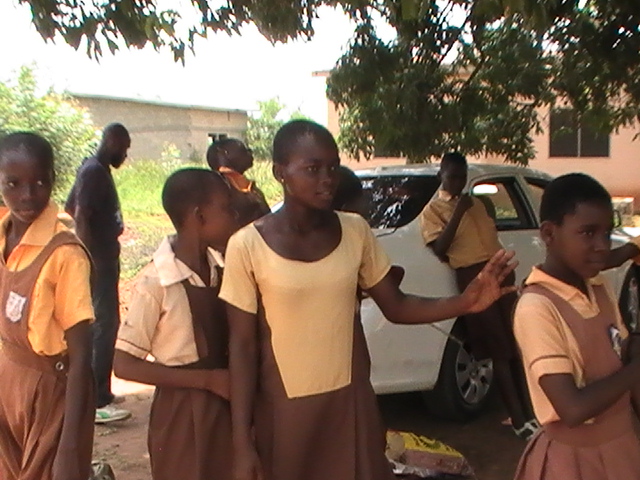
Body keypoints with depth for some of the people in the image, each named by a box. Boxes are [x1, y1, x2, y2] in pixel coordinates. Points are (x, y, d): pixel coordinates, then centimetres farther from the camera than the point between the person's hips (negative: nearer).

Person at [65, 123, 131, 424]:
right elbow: (80, 218, -22)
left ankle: (100, 393, 24)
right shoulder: (94, 172, -15)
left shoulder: (97, 170, 14)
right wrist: (92, 260, -23)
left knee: (104, 323, 14)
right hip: (100, 262, -10)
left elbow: (70, 209, 23)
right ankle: (98, 402, -5)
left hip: (105, 260, 10)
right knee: (105, 324, -9)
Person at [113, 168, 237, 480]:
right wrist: (208, 379, -19)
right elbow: (124, 364, -16)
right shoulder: (156, 282, -18)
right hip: (182, 413, -6)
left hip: (224, 406, 6)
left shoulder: (220, 270, 1)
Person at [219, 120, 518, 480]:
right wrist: (242, 443, -11)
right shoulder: (248, 245, -12)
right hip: (284, 409, -3)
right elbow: (242, 346, -9)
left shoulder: (355, 231, -2)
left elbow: (396, 306, 4)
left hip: (351, 402, 3)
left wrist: (466, 302, -13)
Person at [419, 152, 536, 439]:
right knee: (499, 352, -5)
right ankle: (519, 419, 3)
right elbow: (439, 248, -15)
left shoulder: (475, 203, 20)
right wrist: (458, 212, -18)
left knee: (517, 345, 8)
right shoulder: (432, 210, -1)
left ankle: (528, 411, 18)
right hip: (473, 278, -7)